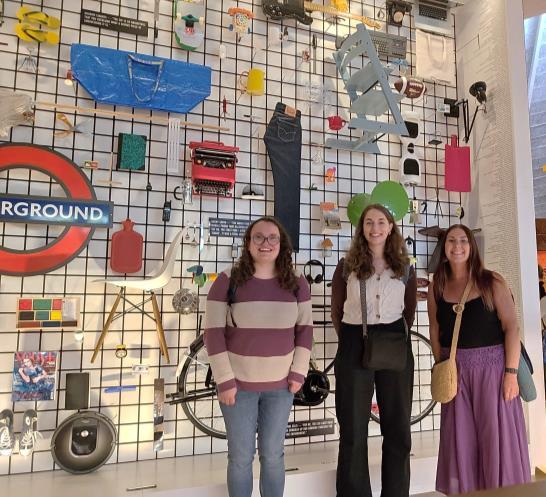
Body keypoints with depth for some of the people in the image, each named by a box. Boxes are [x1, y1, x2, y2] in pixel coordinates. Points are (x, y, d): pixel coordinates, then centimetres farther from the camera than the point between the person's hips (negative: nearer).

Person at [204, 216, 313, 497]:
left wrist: (298, 373, -1)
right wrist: (225, 380, -12)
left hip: (280, 384, 2)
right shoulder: (228, 281, -9)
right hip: (239, 383, -2)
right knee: (241, 457, 10)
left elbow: (305, 329, 5)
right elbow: (213, 333, -9)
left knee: (273, 455, 14)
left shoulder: (297, 283, 1)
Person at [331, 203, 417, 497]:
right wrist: (353, 342, 1)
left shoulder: (404, 267, 7)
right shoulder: (347, 266, 1)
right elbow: (336, 312, 4)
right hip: (355, 348, -2)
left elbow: (409, 311, 13)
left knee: (398, 428, 10)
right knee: (353, 430, 5)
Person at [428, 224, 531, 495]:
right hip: (456, 372, 3)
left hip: (491, 367, -2)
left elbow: (511, 327, -7)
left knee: (497, 437, 5)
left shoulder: (492, 281, -4)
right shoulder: (437, 287, 4)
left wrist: (511, 372, -13)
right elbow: (435, 331, 6)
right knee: (461, 440, 10)